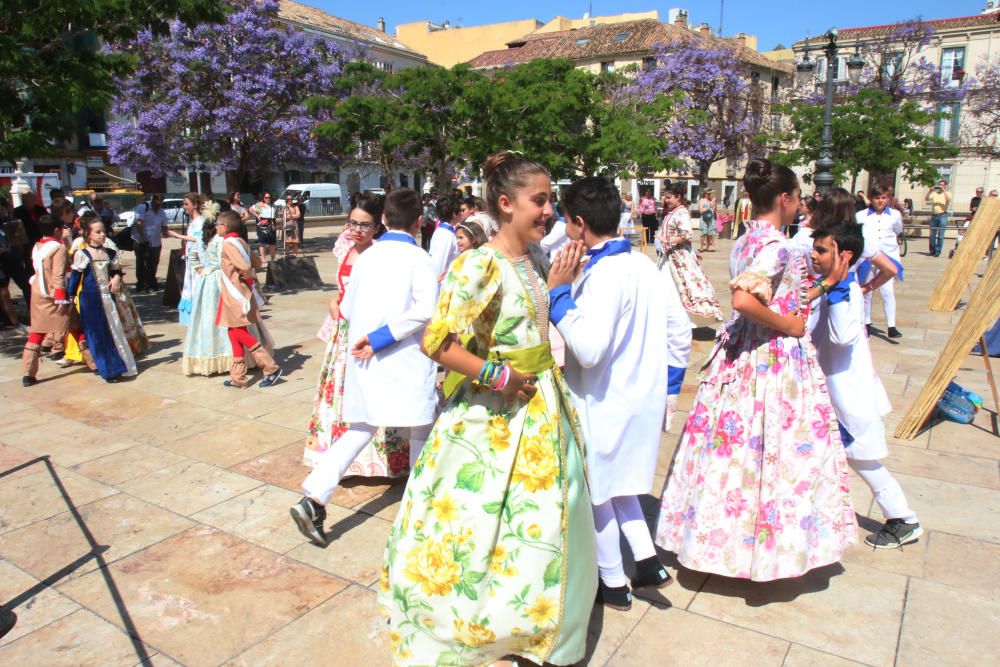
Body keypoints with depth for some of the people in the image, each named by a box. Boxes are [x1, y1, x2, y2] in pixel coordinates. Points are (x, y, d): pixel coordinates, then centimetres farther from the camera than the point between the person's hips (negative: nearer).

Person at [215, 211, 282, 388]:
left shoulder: (228, 243, -15)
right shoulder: (240, 242, 10)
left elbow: (244, 267, -26)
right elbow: (256, 262, 15)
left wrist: (246, 276, -7)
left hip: (235, 294, -9)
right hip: (237, 294, 9)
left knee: (239, 333, -5)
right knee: (235, 333, 12)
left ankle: (271, 367, -5)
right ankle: (238, 377, 17)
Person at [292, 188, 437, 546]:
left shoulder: (365, 257, 8)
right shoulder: (418, 258, -7)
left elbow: (346, 309, 14)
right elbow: (426, 309, -23)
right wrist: (381, 338, -20)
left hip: (363, 360, 5)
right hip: (405, 360, -5)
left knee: (360, 429, 15)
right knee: (421, 433, 12)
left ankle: (314, 499, 1)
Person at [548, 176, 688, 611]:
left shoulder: (603, 274, -23)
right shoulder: (645, 266, 3)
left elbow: (588, 350, -30)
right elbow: (681, 333, 9)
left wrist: (558, 293, -22)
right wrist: (663, 385, 16)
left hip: (602, 407, -8)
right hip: (642, 400, 8)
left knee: (596, 492, 12)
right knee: (616, 481, 27)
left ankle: (613, 585, 28)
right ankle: (647, 560, 23)